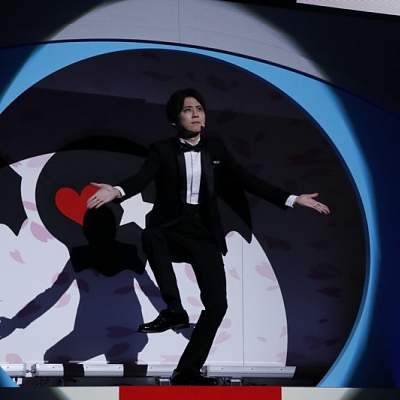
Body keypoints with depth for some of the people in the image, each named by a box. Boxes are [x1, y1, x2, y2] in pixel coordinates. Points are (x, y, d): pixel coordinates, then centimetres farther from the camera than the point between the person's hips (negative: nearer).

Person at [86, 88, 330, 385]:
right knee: (150, 233, -39)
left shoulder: (216, 148, 8)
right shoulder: (162, 150, 0)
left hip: (204, 234, 3)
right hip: (171, 230, -3)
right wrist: (117, 191, -41)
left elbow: (247, 180, 4)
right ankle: (174, 310, -32)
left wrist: (292, 199, -6)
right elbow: (143, 178, -17)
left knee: (217, 303, -8)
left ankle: (187, 370, 3)